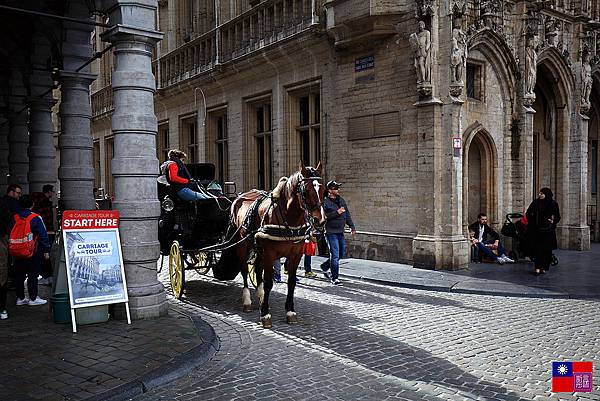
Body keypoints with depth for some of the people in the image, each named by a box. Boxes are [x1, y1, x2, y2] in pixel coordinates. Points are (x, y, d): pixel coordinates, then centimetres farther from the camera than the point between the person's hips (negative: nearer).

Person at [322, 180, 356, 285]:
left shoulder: (341, 200, 12)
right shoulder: (325, 202, -10)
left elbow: (347, 214, 19)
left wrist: (352, 226, 15)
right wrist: (337, 213, -24)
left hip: (340, 231, 8)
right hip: (331, 232, -8)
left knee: (341, 253, 16)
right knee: (335, 255, -7)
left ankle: (325, 267, 36)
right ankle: (335, 278, 2)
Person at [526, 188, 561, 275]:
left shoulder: (553, 204, 1)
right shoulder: (535, 202, 3)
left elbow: (557, 216, 9)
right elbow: (528, 213, 12)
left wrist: (553, 222, -9)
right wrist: (531, 222, 3)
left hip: (548, 230, 0)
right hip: (536, 230, 0)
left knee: (547, 249, 2)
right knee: (537, 248, -6)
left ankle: (544, 267, 11)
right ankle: (537, 267, -5)